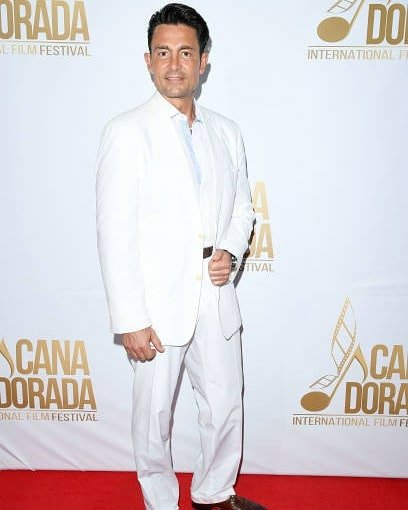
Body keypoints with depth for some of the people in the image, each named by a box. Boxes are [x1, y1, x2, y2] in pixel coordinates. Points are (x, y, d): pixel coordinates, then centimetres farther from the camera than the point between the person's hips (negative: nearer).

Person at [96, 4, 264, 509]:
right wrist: (130, 320, -14)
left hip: (217, 301, 5)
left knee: (225, 407, 17)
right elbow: (115, 232, -12)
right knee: (154, 415, 13)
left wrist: (232, 254, -6)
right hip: (158, 306, -4)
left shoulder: (226, 133, 7)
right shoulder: (126, 132, -8)